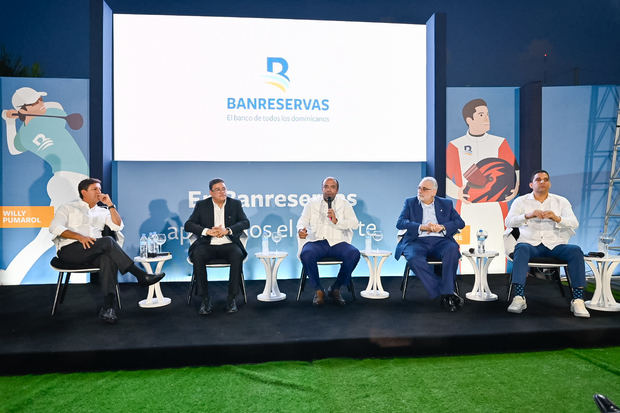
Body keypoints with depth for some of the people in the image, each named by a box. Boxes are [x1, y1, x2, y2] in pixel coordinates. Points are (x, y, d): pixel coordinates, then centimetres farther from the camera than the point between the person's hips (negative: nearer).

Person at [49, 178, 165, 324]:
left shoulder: (102, 212, 26)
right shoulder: (68, 208, 15)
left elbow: (118, 226, 13)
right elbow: (55, 227, -2)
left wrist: (110, 205, 7)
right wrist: (80, 237, -18)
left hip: (94, 254, 3)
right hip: (69, 250, -3)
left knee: (109, 258, -34)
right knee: (108, 241, -31)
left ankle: (108, 306, -44)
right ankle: (141, 276, -30)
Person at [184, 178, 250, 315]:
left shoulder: (235, 204, 9)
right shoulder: (201, 205, 7)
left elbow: (245, 222, -2)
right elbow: (188, 225, -2)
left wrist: (227, 230, -20)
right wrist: (208, 231, -19)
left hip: (228, 244, 0)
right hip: (207, 245, 0)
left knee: (238, 255, -32)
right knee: (197, 255, -31)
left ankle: (231, 298, -21)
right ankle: (205, 299, -21)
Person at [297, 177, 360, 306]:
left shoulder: (344, 204, 14)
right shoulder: (312, 203, 16)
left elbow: (354, 223, 2)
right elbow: (302, 220, 6)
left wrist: (336, 221, -14)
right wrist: (301, 229, -18)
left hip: (338, 242, 1)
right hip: (316, 242, 0)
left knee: (354, 253, -29)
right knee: (305, 254, -33)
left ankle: (335, 289, -9)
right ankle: (318, 290, -10)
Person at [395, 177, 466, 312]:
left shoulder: (446, 204, 20)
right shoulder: (410, 203, 17)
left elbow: (460, 222, 9)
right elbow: (400, 223, 1)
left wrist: (442, 227, -11)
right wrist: (422, 227, -13)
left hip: (440, 241, 1)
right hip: (417, 241, -1)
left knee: (452, 249, -33)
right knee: (414, 258, -34)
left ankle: (447, 294, -28)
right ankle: (444, 293, -26)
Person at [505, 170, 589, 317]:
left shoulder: (561, 201, 14)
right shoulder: (521, 201, 9)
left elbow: (574, 223, 1)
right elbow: (509, 222, -4)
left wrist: (557, 218, -20)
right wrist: (527, 215, -23)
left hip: (555, 244, 2)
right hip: (530, 243, -2)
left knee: (575, 250, -27)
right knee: (521, 249, -35)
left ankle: (578, 300, -25)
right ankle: (519, 297, -39)